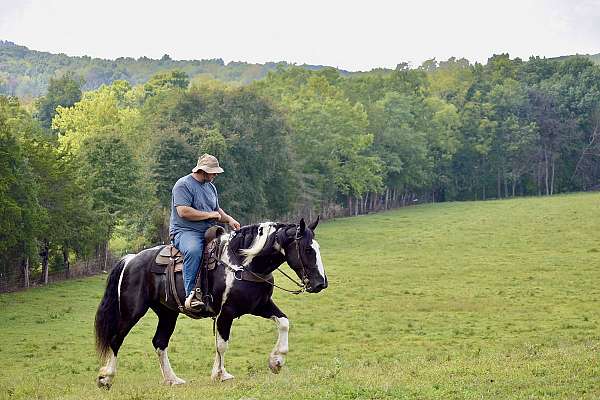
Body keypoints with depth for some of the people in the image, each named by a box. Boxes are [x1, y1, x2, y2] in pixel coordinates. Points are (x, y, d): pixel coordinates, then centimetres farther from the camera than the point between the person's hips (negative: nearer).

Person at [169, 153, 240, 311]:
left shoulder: (210, 187, 21)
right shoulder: (183, 185, -7)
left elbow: (217, 210, 31)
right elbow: (183, 211, -19)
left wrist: (229, 219, 9)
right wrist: (210, 215, -12)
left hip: (208, 232, 8)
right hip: (185, 231, -8)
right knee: (194, 250, -40)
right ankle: (191, 295, -42)